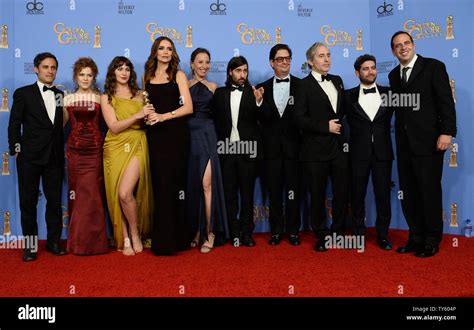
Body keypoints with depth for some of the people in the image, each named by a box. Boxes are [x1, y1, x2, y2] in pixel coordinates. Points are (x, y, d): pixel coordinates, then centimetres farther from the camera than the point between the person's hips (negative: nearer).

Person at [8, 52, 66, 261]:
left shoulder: (61, 95, 11)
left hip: (55, 157, 3)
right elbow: (14, 125, 1)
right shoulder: (23, 93, 4)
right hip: (30, 157, -2)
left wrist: (63, 151, 2)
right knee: (28, 201, 4)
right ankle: (30, 245, 14)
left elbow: (63, 125, 10)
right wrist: (16, 149, -6)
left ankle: (54, 241, 19)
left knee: (55, 200, 7)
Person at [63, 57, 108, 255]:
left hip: (95, 150, -1)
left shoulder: (100, 98, 5)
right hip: (75, 150, 2)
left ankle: (92, 241, 8)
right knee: (76, 195, 5)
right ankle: (77, 241, 16)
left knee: (92, 195, -3)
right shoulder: (68, 99, 9)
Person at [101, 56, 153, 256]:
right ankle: (125, 240, 15)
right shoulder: (106, 97, 6)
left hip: (136, 146, -1)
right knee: (117, 196, 2)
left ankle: (135, 233, 4)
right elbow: (114, 127, -6)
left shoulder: (139, 95, 11)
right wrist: (137, 115, -16)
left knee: (125, 193, -18)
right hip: (115, 148, 1)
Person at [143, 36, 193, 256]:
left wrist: (163, 116, -15)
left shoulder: (178, 75, 4)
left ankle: (176, 238, 6)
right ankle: (161, 238, 11)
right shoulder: (147, 77, 14)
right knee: (159, 184, 1)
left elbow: (188, 107, -5)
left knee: (173, 183, -3)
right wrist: (145, 114, 0)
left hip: (175, 134, -3)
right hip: (154, 135, 3)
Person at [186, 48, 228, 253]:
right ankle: (195, 230, 16)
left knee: (207, 183, -11)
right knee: (192, 184, 5)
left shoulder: (213, 87, 14)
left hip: (207, 136, 0)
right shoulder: (184, 85, 9)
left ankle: (209, 232, -5)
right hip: (189, 136, 0)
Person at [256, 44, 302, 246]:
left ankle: (293, 231, 18)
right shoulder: (263, 88, 8)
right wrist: (259, 102, -17)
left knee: (293, 191, 6)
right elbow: (264, 118, 0)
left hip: (293, 146, -2)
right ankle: (276, 231, 20)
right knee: (274, 192, 9)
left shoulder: (301, 85, 1)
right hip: (272, 148, 2)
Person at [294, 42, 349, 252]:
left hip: (339, 146, 5)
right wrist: (325, 127, -15)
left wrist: (342, 129, 10)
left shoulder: (337, 81, 13)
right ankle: (321, 236, 20)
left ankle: (338, 232, 24)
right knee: (318, 195, 6)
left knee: (342, 193, 8)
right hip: (316, 149, -5)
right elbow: (300, 118, -11)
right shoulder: (305, 85, -5)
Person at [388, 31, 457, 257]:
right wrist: (399, 136, 4)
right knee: (408, 193, 9)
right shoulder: (394, 75, 15)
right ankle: (416, 237, 21)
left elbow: (446, 101, -8)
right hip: (404, 143, 6)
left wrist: (447, 132, -17)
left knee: (430, 192, 1)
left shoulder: (434, 67, -1)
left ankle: (432, 241, 14)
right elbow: (397, 106, 12)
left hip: (428, 141, -5)